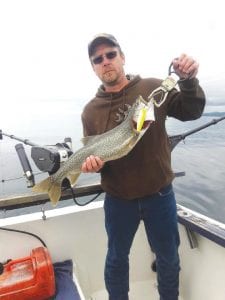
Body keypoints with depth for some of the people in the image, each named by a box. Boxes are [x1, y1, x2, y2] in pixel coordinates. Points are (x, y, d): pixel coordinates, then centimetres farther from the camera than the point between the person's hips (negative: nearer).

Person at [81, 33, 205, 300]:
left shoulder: (153, 88, -5)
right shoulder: (91, 110, -1)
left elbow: (191, 112, -5)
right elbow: (91, 154, 4)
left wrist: (188, 81, -23)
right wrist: (92, 163, -19)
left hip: (159, 194, 0)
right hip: (118, 199, 1)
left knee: (168, 256, 20)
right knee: (116, 257, 21)